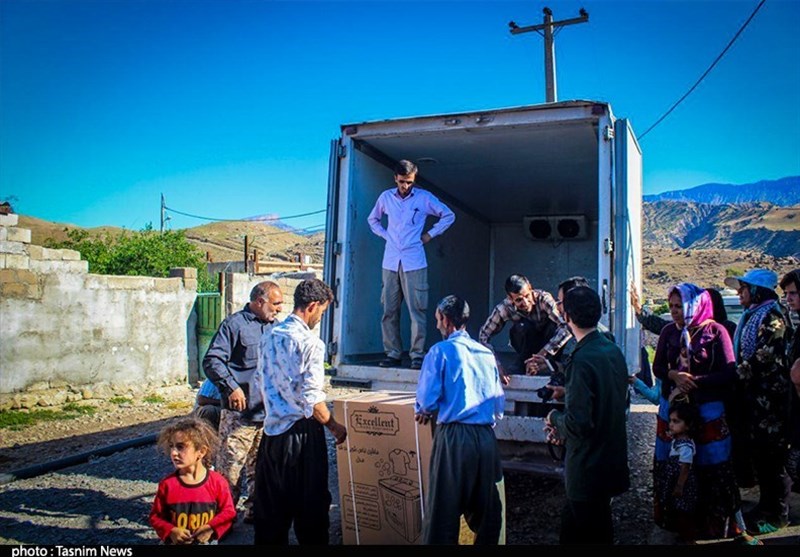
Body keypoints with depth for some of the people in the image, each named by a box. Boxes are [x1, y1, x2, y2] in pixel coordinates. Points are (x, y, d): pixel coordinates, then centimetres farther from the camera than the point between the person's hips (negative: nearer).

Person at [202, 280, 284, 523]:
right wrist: (231, 387, -18)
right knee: (230, 465, -3)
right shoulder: (234, 324, -6)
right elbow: (212, 361, -12)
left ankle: (255, 510, 25)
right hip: (240, 411, -7)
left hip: (269, 411, 7)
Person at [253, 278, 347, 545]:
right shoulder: (309, 342, -16)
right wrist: (335, 427, -5)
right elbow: (311, 399, -18)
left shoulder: (269, 336, 6)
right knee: (311, 503, 6)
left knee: (271, 501, 17)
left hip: (272, 429, 7)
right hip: (301, 432, -7)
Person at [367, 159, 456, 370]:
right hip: (390, 262, 3)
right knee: (389, 311, 3)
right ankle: (392, 354, 10)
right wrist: (385, 235, 10)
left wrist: (430, 235, 4)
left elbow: (448, 216, 10)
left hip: (414, 262, -3)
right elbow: (372, 219, 25)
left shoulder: (424, 198, 2)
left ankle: (417, 355, -2)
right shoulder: (386, 197, 9)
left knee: (417, 310, -6)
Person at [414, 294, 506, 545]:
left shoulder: (440, 351, -3)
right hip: (486, 437, 5)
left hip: (454, 436, -5)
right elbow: (499, 403, 13)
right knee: (487, 506, 16)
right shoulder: (487, 353, 10)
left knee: (443, 508, 3)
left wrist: (422, 411, 13)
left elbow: (427, 399, -8)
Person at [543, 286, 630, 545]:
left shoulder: (582, 361, -24)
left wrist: (555, 418, -5)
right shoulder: (614, 351, 4)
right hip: (612, 462, 8)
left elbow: (578, 423, -27)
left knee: (586, 534, 6)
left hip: (588, 469, -8)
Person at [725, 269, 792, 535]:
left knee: (770, 455, 0)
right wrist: (738, 376, 12)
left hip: (768, 395, -9)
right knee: (757, 452, 16)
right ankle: (766, 504, 29)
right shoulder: (751, 316, 15)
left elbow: (764, 357, -20)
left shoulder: (771, 316, -13)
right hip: (753, 394, 9)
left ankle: (777, 514, 12)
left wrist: (738, 374, -13)